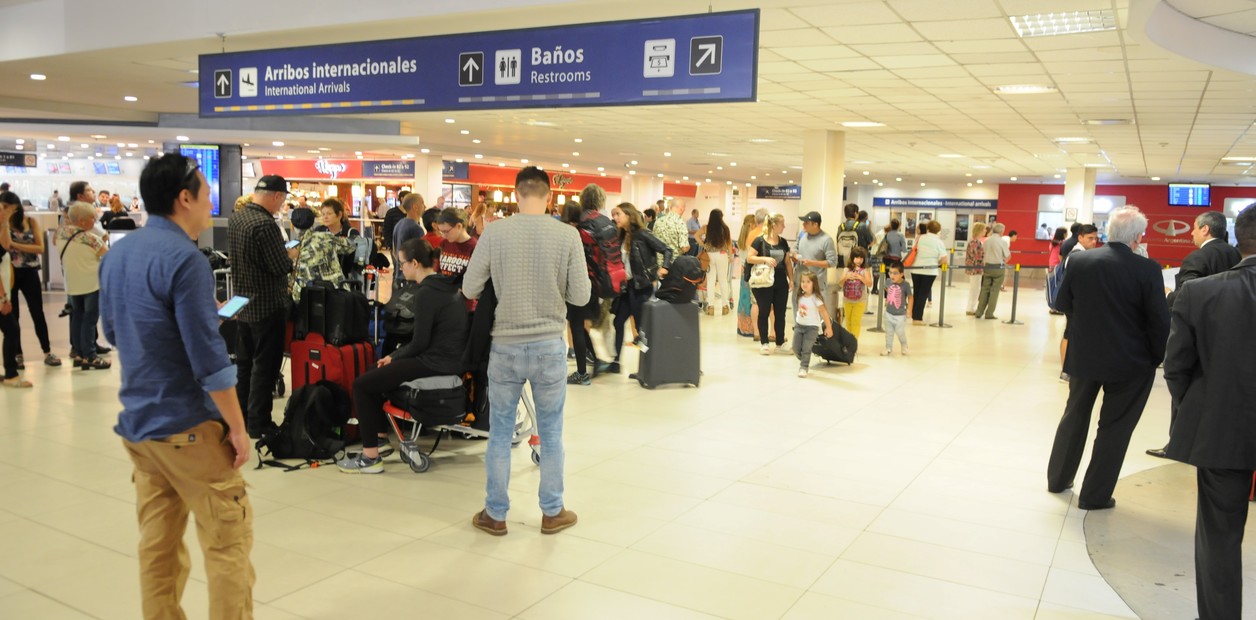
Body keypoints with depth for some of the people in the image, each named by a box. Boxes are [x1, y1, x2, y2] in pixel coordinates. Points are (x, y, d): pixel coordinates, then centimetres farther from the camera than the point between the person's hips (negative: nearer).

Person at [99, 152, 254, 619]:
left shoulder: (116, 255, 9)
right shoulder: (183, 258, -18)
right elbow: (208, 358, -21)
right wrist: (237, 427, -13)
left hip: (136, 423, 8)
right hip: (187, 425, -8)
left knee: (157, 543, 14)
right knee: (228, 541, 2)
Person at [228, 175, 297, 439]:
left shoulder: (235, 218, 4)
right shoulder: (265, 224, -23)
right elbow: (281, 267, -23)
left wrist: (281, 253, 12)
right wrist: (291, 255, -3)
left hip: (242, 302, 8)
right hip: (268, 306, -8)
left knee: (244, 363, 17)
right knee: (265, 367, 2)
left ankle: (241, 416, 28)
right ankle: (258, 424, 8)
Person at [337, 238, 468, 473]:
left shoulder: (426, 293, -17)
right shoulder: (447, 285, 12)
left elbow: (420, 342, -18)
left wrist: (394, 356, -1)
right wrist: (395, 356, 12)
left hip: (435, 363, -10)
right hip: (451, 359, 10)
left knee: (362, 384, -5)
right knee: (377, 371, 24)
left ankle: (370, 457, -3)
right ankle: (381, 435, 30)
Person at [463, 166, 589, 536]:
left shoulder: (494, 233, -8)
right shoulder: (567, 235, -8)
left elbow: (469, 289, -2)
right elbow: (581, 296, -4)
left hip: (505, 346, 0)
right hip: (550, 346, 0)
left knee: (500, 434, 13)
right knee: (551, 434, 14)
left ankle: (495, 515, 24)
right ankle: (552, 513, 26)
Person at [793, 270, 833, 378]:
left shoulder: (816, 298, -17)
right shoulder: (801, 297, 1)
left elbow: (824, 312, -15)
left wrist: (829, 327, -14)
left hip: (812, 327, -6)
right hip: (799, 325, 6)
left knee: (806, 349, -9)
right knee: (796, 349, 7)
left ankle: (803, 368, 3)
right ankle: (804, 362, 31)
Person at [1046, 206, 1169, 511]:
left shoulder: (1078, 261, -8)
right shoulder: (1148, 270, -16)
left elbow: (1062, 304, 3)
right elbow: (1160, 322, -14)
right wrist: (1156, 358, 1)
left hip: (1083, 356, 3)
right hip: (1129, 361, -3)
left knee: (1074, 416, 21)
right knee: (1114, 426, 9)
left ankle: (1058, 478, 32)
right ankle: (1095, 495, 15)